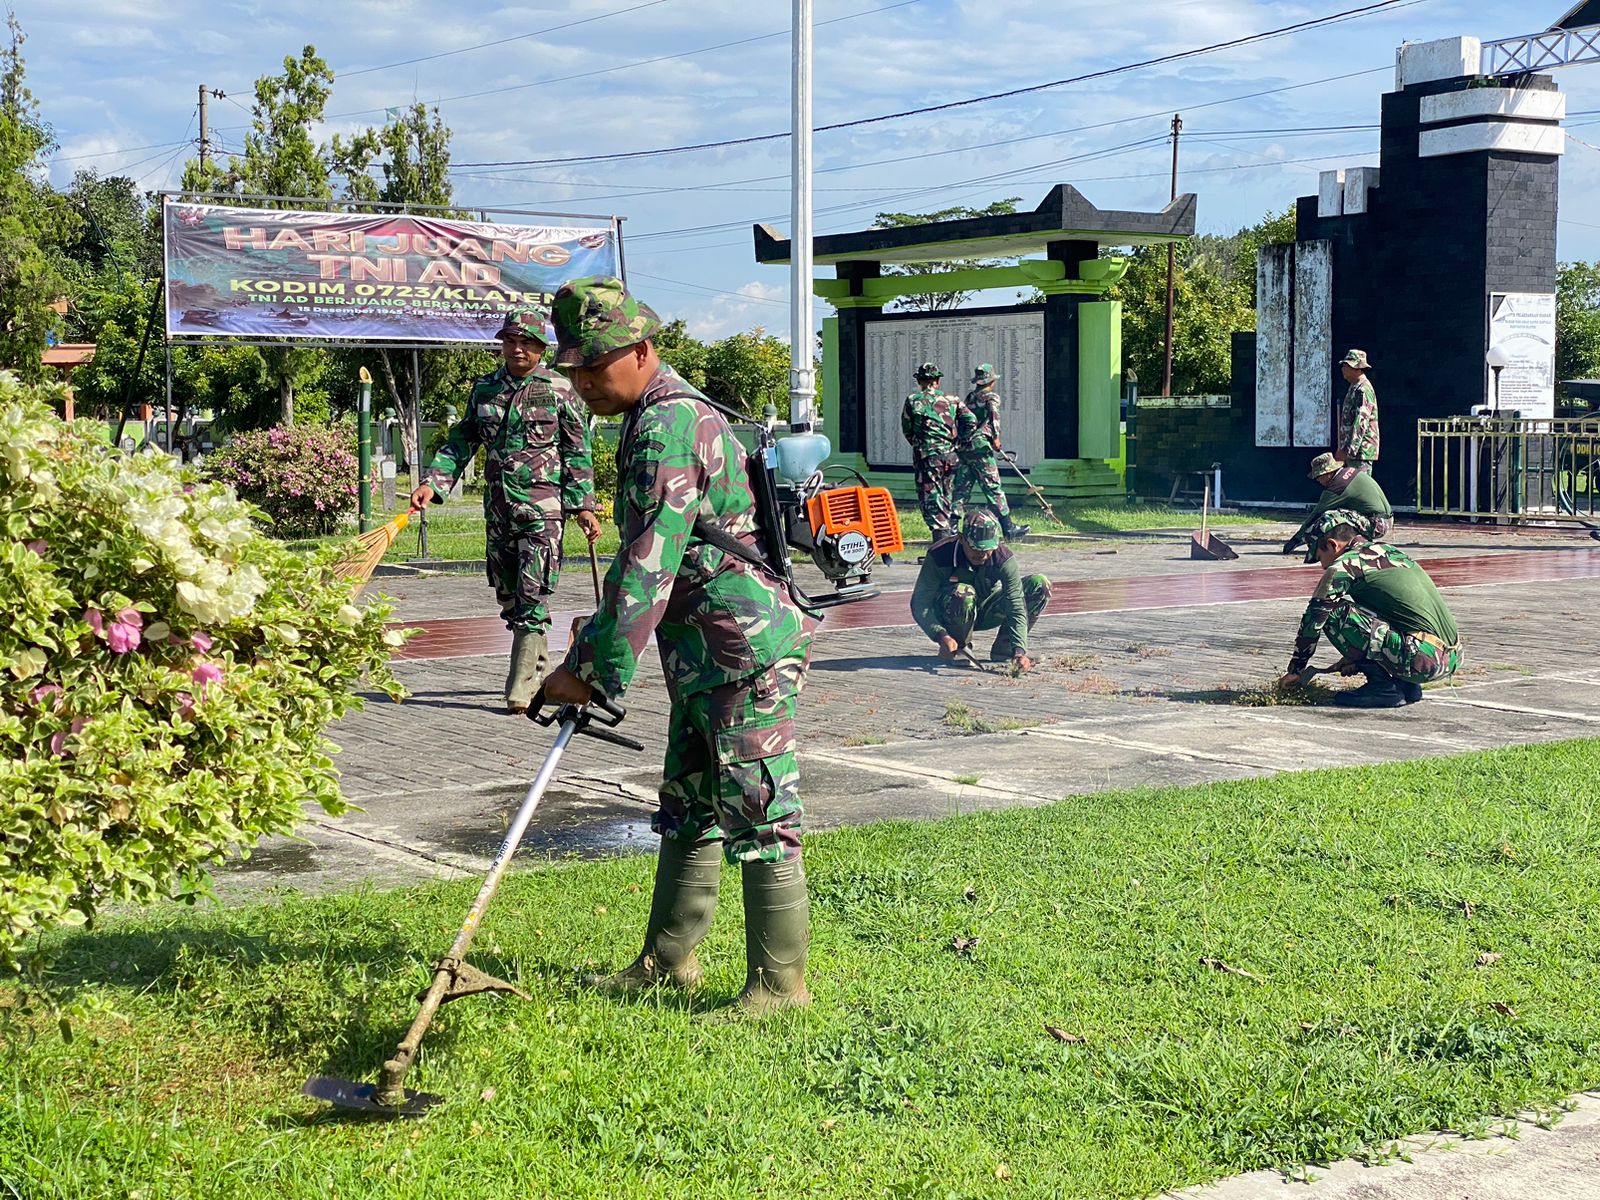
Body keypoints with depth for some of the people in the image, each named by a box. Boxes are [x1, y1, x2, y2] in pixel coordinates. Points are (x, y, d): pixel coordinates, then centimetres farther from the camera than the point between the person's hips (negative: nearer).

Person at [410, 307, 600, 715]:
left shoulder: (559, 390, 0)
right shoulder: (484, 389, 12)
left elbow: (578, 452, 1)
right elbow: (461, 441, 13)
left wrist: (583, 505, -5)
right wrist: (432, 482, 0)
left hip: (543, 507, -5)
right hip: (497, 508, 5)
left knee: (532, 599, -10)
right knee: (508, 597, 11)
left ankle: (522, 689, -11)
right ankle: (535, 670, 25)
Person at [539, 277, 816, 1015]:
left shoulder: (669, 427, -19)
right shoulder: (657, 418, 15)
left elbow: (647, 567, -24)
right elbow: (649, 559, 24)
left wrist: (594, 670, -20)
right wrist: (596, 640, 22)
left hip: (744, 650, -11)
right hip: (704, 656, 11)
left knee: (758, 817, -4)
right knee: (687, 810, 18)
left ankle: (779, 981, 5)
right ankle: (668, 961, 29)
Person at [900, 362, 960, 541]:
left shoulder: (912, 400, 1)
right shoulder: (951, 399, 9)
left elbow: (907, 429, 7)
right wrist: (957, 443, 15)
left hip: (927, 455, -4)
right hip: (950, 454, 4)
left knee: (932, 500, -4)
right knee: (949, 498, 17)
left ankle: (941, 538, -14)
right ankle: (952, 535, 22)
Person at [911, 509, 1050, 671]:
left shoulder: (1003, 557, -23)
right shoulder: (940, 555, -28)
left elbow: (1016, 607, -27)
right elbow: (919, 603, -25)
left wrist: (1019, 651, -41)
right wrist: (941, 635, -41)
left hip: (984, 613, 3)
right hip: (947, 617, -3)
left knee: (1040, 585, -15)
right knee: (963, 593, -40)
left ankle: (1003, 649, -7)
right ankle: (955, 650, -12)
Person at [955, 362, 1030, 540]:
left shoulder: (969, 397, 19)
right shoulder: (991, 396, 0)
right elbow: (993, 412, -19)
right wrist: (996, 436, -21)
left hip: (961, 446, 6)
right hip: (979, 446, -6)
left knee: (962, 490, 8)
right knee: (993, 489, -2)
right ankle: (1008, 528, 1)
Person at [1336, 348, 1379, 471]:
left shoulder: (1363, 390, -14)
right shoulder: (1354, 388, 18)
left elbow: (1361, 424, -22)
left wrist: (1349, 450, -25)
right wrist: (1342, 448, 22)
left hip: (1361, 450, -10)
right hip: (1352, 451, 10)